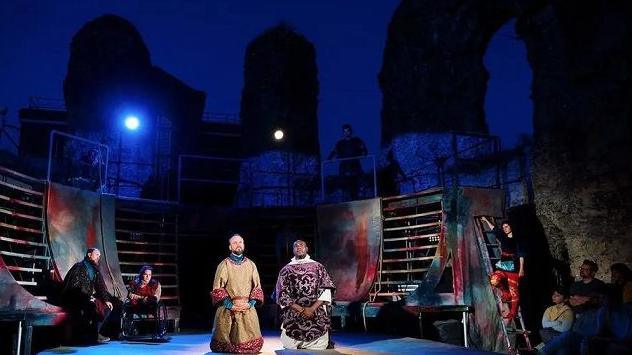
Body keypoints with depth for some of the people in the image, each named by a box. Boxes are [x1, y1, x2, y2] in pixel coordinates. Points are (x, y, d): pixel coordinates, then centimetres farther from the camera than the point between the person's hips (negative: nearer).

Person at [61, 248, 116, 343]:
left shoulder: (95, 270, 14)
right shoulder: (79, 267, -10)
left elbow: (101, 287, 13)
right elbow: (74, 286, -19)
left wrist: (106, 300, 0)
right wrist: (87, 297, -23)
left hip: (87, 297, 9)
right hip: (73, 298, -9)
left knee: (107, 306, -2)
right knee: (95, 305, -32)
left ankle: (96, 332, -4)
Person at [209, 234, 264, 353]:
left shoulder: (251, 265, 11)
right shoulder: (224, 265, 3)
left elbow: (257, 287, 9)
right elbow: (217, 289, -2)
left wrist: (250, 304, -7)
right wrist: (231, 305, -12)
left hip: (248, 308, 2)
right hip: (228, 309, -2)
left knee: (250, 340, -5)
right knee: (225, 341, -4)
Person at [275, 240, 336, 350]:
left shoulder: (317, 266, 9)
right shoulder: (286, 270, 8)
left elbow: (326, 291, 1)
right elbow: (282, 295, 2)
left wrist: (312, 309, -11)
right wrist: (302, 310, -9)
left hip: (317, 317, 0)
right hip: (292, 318, 0)